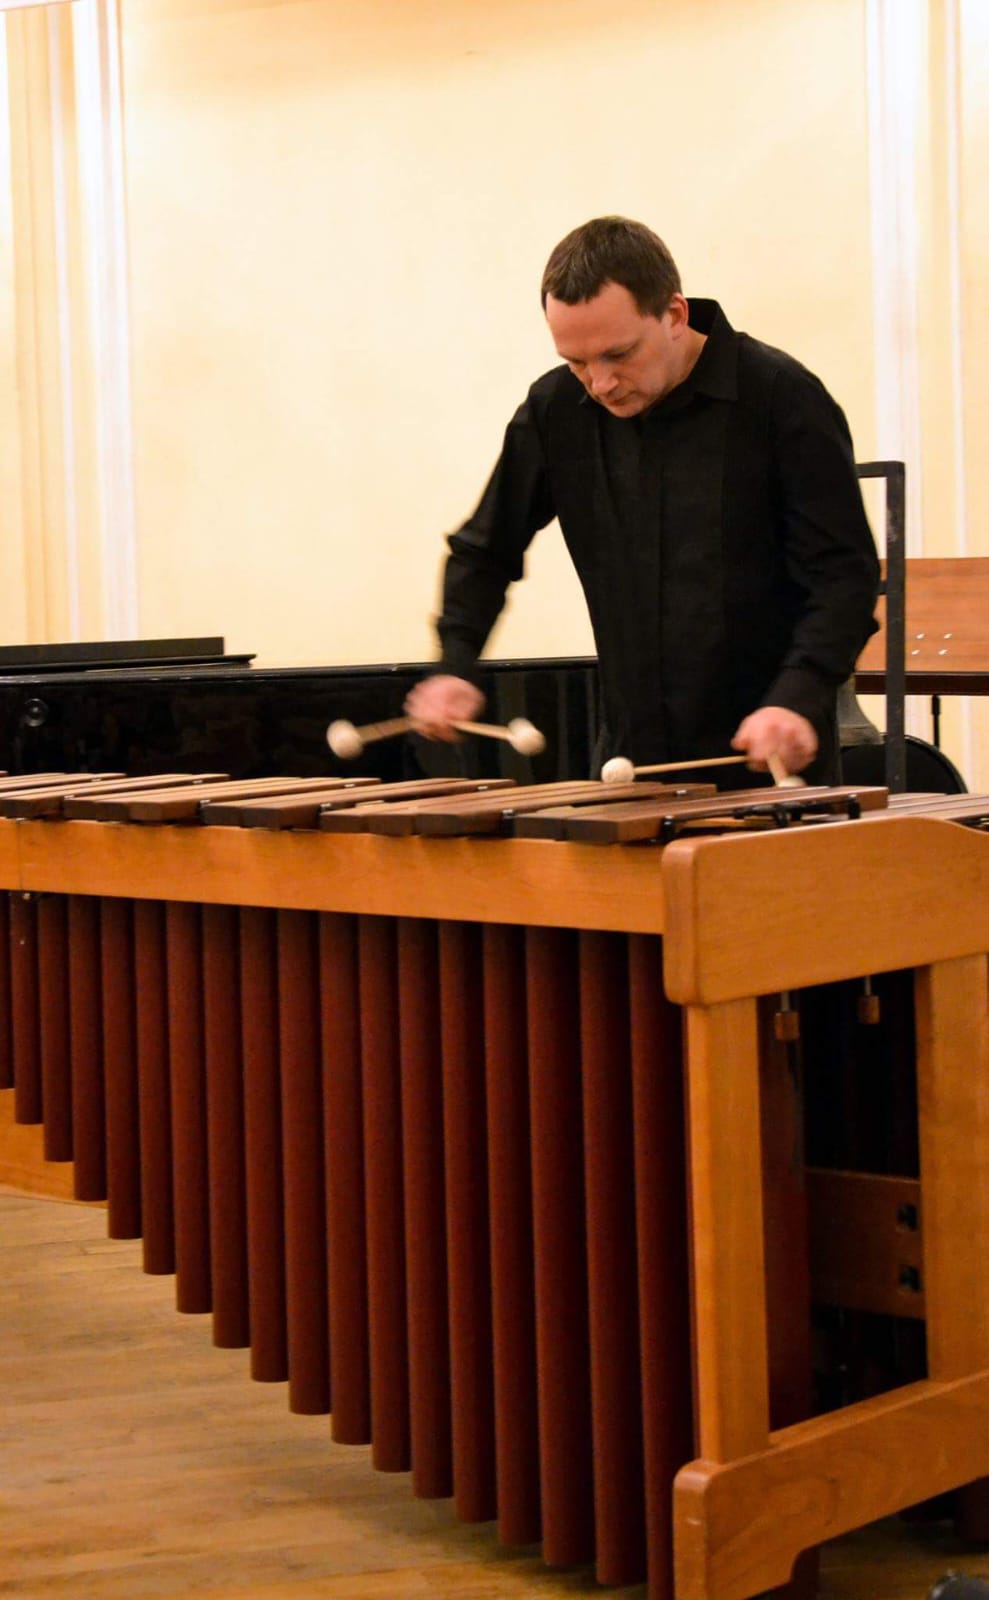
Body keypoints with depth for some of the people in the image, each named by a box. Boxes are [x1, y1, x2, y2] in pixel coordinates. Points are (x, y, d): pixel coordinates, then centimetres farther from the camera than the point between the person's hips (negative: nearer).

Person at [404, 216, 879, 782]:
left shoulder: (783, 399, -10)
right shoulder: (556, 410, 2)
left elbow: (845, 573, -12)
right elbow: (486, 550, 15)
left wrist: (799, 698, -26)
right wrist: (455, 666, -1)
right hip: (630, 760, 4)